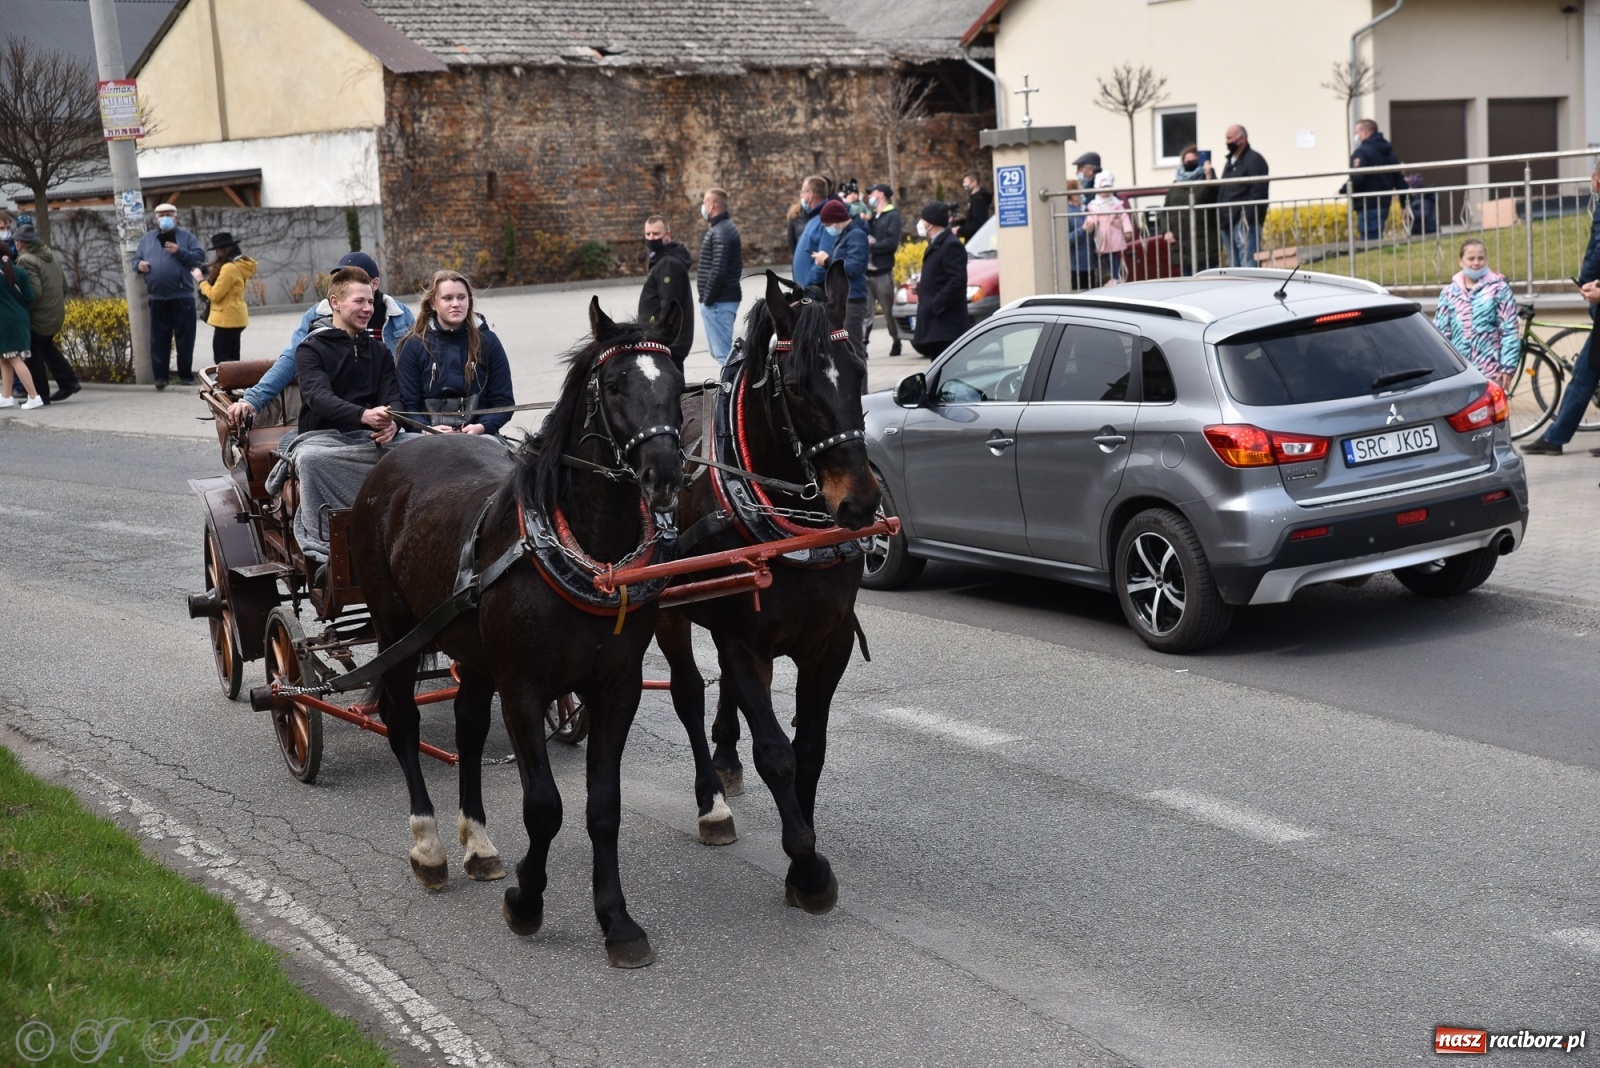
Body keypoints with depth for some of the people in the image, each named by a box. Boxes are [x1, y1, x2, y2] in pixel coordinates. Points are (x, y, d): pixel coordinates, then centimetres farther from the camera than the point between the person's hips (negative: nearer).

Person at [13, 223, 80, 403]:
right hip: (56, 314, 9)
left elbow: (34, 292, -26)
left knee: (34, 356, 3)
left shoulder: (26, 260, -19)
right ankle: (68, 381, 19)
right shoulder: (52, 256, 9)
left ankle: (41, 395, 7)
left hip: (38, 317, -9)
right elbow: (64, 284, 14)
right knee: (47, 348, 25)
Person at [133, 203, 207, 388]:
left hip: (182, 297, -3)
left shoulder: (186, 237, 6)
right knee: (159, 339, 2)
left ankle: (186, 375, 8)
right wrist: (139, 265, -4)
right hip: (157, 298, 3)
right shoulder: (147, 238, 15)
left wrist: (179, 252, -16)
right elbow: (136, 258, 19)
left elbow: (200, 257, -4)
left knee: (185, 338, 1)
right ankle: (160, 376, 5)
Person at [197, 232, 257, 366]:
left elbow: (215, 295, -18)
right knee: (231, 358, 13)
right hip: (235, 318, 10)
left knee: (222, 360, -6)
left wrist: (202, 280, -5)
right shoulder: (240, 265, 11)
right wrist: (211, 273, 7)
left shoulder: (229, 268, -19)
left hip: (227, 319, -10)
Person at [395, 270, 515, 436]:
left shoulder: (488, 342, 8)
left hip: (481, 437, 1)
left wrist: (482, 427, -12)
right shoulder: (414, 345, 6)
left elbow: (503, 401, 7)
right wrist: (427, 430, -17)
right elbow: (406, 405, 2)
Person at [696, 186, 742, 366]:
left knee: (722, 353, -8)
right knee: (719, 351, 17)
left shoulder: (720, 232, -16)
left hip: (718, 302, -11)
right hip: (726, 299, 11)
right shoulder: (726, 227, 16)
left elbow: (718, 271, -25)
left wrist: (707, 299, -17)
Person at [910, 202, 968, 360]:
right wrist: (922, 288, 8)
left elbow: (957, 280, -21)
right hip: (935, 322, 11)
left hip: (946, 323, -11)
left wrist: (935, 305, -22)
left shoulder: (951, 245, -13)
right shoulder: (936, 244, 19)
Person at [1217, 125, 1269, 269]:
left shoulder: (1254, 159, -5)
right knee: (1235, 266, 10)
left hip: (1244, 223, -9)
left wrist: (1247, 217, -20)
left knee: (1248, 264, -13)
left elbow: (1258, 192, -14)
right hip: (1229, 223, 9)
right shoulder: (1231, 161, 23)